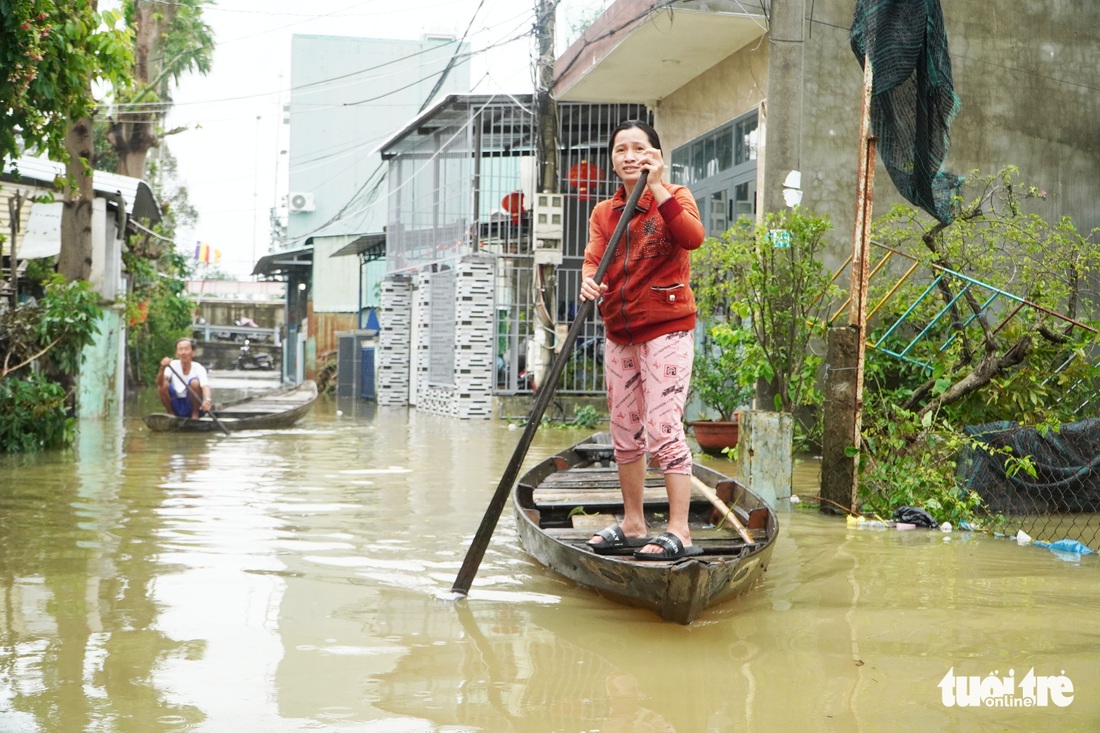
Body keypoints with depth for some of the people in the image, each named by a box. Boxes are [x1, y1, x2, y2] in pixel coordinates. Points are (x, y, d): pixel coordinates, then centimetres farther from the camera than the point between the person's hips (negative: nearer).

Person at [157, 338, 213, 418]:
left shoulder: (198, 368, -14)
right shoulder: (173, 365, -7)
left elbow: (205, 386, -33)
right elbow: (159, 382, -22)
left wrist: (207, 400, -56)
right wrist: (162, 368, -44)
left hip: (192, 406, -2)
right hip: (176, 406, 2)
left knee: (194, 382, -27)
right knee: (163, 385, -22)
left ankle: (195, 414, -11)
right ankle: (171, 414, -2)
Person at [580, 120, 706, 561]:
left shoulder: (674, 197, -2)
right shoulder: (603, 213, 12)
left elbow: (693, 237, -24)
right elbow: (594, 257, -4)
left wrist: (657, 187, -26)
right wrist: (589, 281, -27)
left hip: (666, 330, -6)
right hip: (620, 333, 6)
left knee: (662, 428, -13)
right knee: (624, 432, 12)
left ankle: (679, 533, -9)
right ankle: (632, 527, 23)